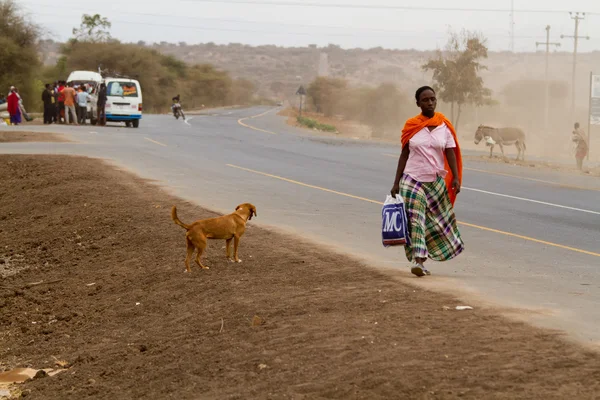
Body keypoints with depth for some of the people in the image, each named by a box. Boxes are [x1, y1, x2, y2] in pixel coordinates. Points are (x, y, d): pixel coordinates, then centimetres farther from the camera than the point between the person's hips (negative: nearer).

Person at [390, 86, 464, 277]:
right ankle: (418, 260, -14)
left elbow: (450, 153, 0)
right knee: (415, 219, -11)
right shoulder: (411, 126, 0)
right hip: (412, 180, -2)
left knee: (438, 220, 5)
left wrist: (456, 178, -12)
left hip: (436, 181, 2)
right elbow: (404, 155, 3)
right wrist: (396, 183, 1)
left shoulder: (444, 126, 1)